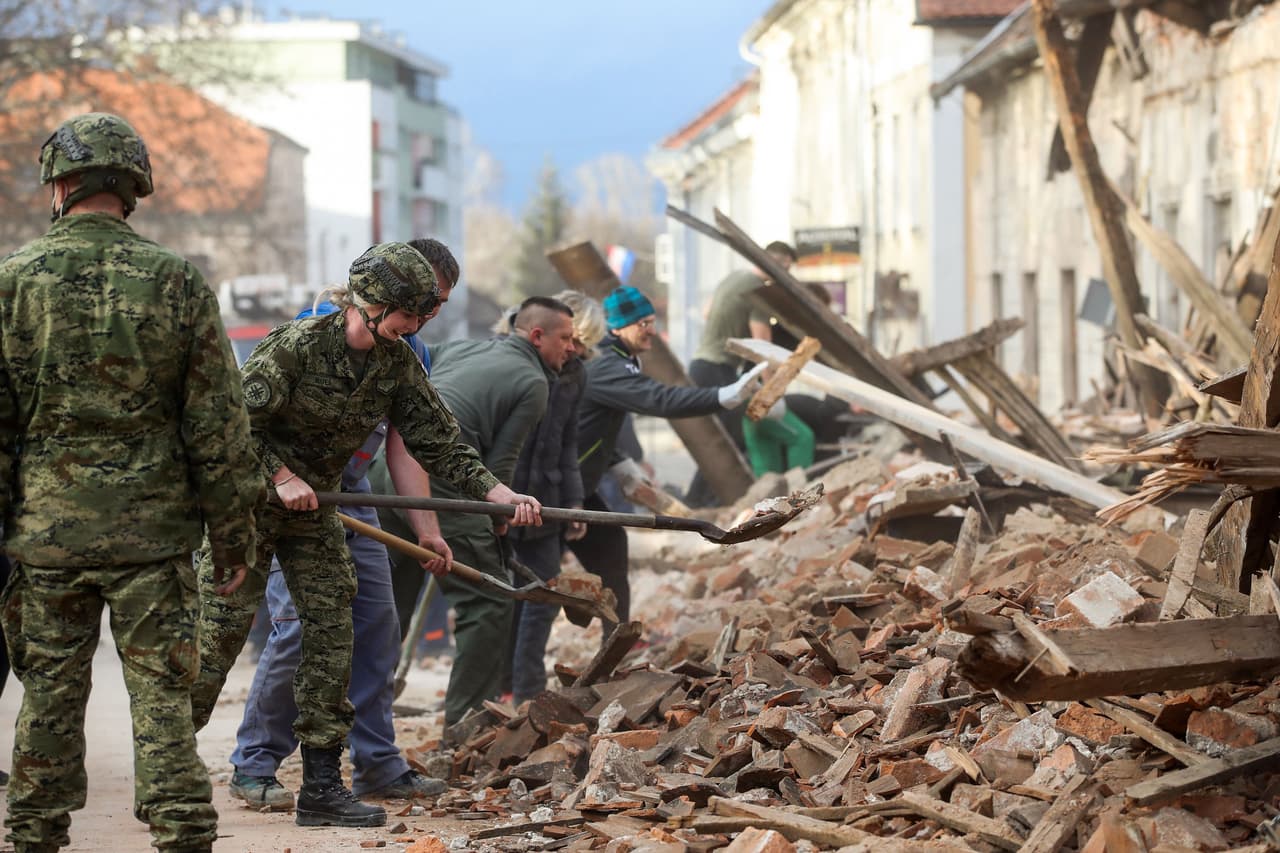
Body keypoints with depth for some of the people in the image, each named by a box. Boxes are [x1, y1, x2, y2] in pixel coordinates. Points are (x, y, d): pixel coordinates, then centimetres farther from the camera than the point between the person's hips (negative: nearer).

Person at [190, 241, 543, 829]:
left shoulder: (397, 365, -4)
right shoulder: (296, 346, -22)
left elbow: (440, 446, -2)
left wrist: (502, 495, -12)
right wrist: (281, 476, -24)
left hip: (314, 509, 6)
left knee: (331, 636, -1)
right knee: (217, 635, -7)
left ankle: (321, 789, 4)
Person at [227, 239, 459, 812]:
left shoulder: (411, 355, 8)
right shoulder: (325, 324, -15)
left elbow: (404, 447, 6)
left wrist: (426, 528, -4)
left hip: (352, 496, 7)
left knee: (377, 625, 4)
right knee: (300, 624, -14)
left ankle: (377, 765, 13)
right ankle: (254, 765, -4)